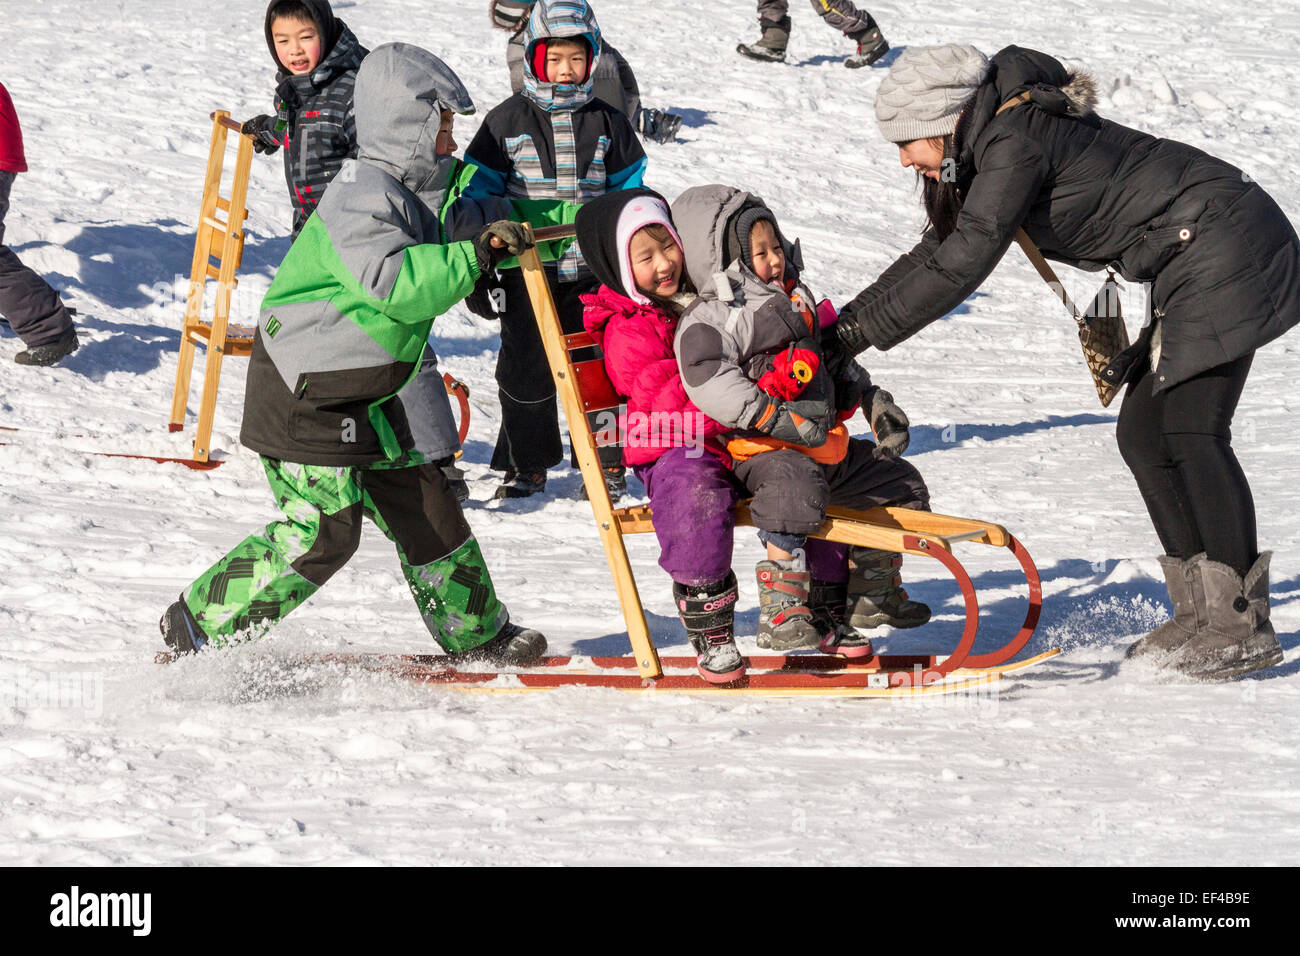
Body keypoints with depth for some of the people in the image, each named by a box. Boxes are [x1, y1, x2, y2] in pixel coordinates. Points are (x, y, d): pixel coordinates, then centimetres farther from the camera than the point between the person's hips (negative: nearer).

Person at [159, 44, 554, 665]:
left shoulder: (412, 190, 11)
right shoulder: (361, 195, -20)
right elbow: (394, 282, -35)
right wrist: (475, 257, -33)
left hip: (361, 395, 10)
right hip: (306, 393, -10)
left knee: (421, 502, 12)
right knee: (322, 532, -10)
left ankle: (476, 633, 23)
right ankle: (198, 627, 0)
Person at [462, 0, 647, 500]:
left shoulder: (608, 124, 6)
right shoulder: (506, 122, 0)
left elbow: (629, 193, 14)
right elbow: (479, 192, 4)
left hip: (593, 275, 1)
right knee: (525, 371, 3)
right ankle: (526, 464, 17)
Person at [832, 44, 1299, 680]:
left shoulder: (1016, 143, -19)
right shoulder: (993, 144, 12)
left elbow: (961, 265, -24)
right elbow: (939, 252, 18)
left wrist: (860, 332, -19)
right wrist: (845, 317, 11)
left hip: (1226, 247, -11)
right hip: (1193, 267, 11)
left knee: (1189, 431, -15)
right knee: (1142, 432, 8)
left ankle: (1241, 625, -13)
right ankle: (1200, 612, 10)